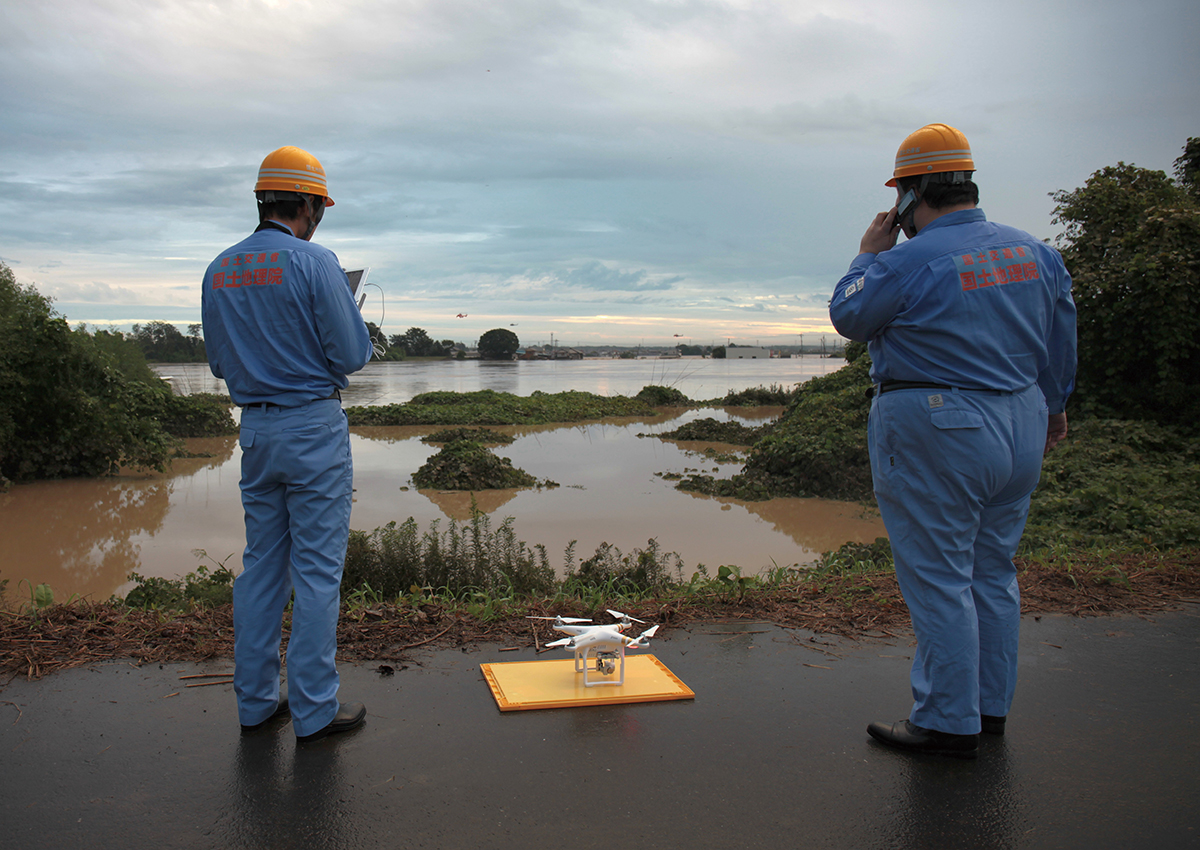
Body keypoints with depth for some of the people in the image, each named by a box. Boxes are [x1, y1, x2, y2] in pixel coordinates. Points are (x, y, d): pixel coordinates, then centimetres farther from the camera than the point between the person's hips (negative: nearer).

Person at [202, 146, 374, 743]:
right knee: (317, 569, 0)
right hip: (313, 426, -6)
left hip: (255, 430, 6)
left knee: (261, 565, 14)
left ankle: (255, 699, 21)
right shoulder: (314, 263, -12)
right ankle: (314, 708, 7)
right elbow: (352, 356, -12)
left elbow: (220, 363, 14)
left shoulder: (219, 271, 8)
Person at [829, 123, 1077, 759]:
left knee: (938, 578, 0)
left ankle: (949, 723, 8)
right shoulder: (1036, 252, 7)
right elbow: (1061, 344, 16)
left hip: (934, 434, -8)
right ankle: (990, 706, 27)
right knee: (992, 572, 16)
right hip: (1019, 429, 8)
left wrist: (869, 255, 9)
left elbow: (848, 316, -3)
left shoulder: (909, 262, -17)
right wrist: (1052, 408, 28)